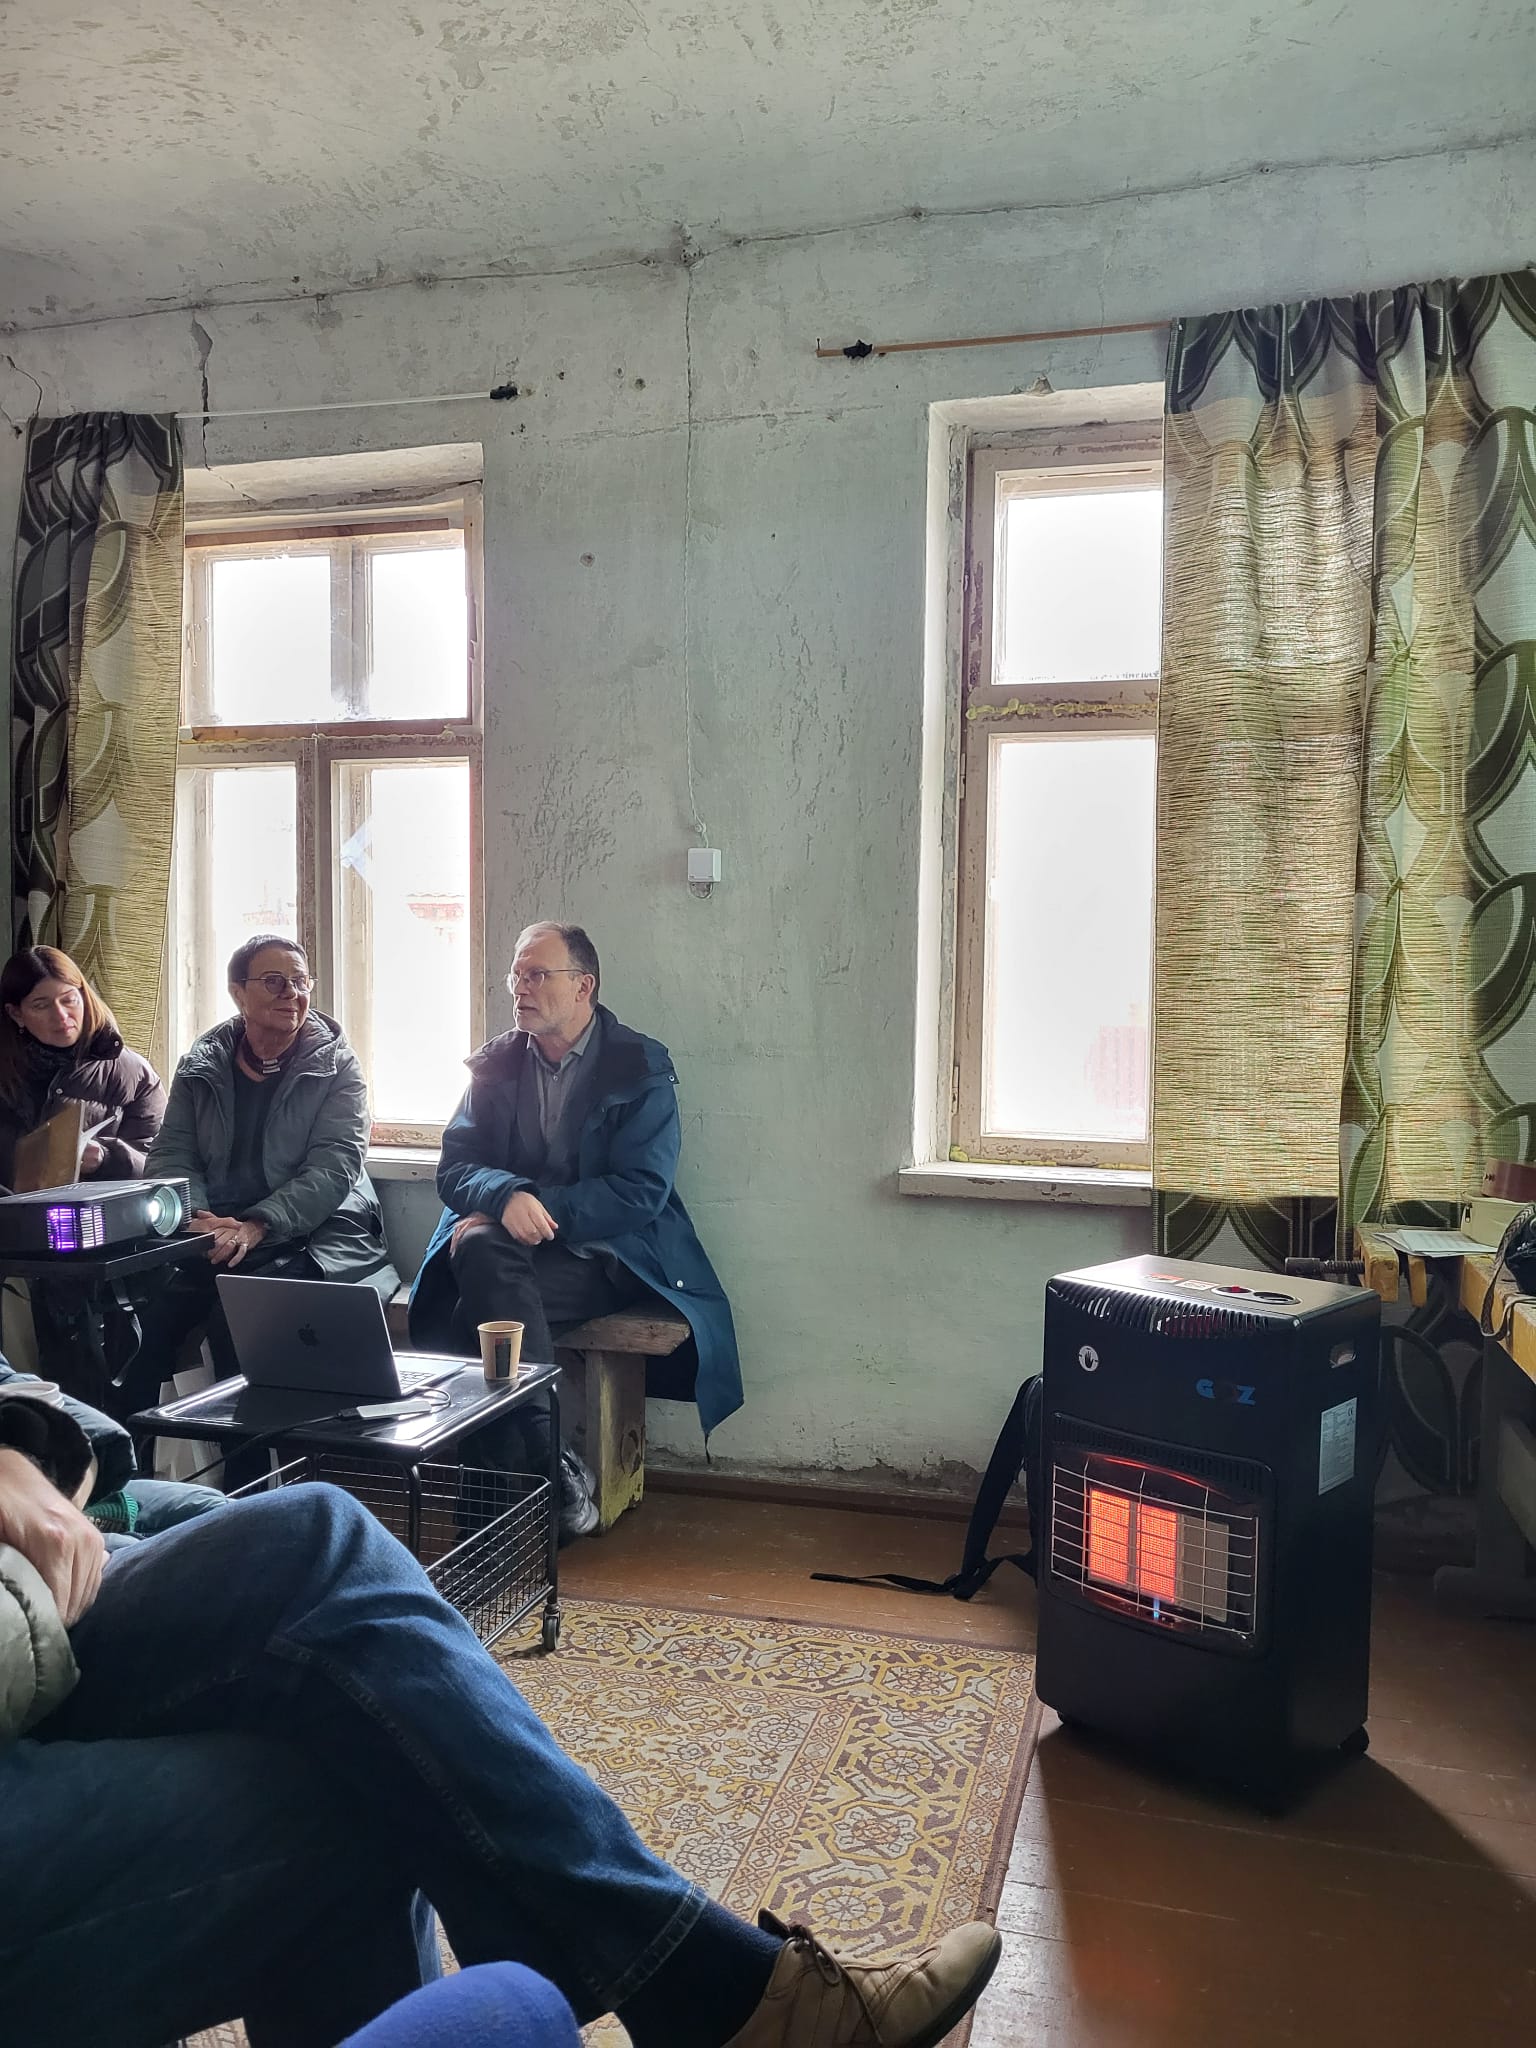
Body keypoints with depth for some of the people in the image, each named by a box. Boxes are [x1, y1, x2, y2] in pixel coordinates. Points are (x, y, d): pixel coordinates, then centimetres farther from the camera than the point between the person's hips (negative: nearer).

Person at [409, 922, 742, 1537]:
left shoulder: (642, 1067, -1)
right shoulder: (496, 1063, 12)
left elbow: (641, 1191, -10)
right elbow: (454, 1167, 4)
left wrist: (541, 1208, -19)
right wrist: (507, 1197, -19)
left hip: (606, 1255, -4)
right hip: (508, 1245, 4)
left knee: (480, 1311, -30)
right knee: (479, 1249, -32)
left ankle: (512, 1477, -16)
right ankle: (552, 1470, -28)